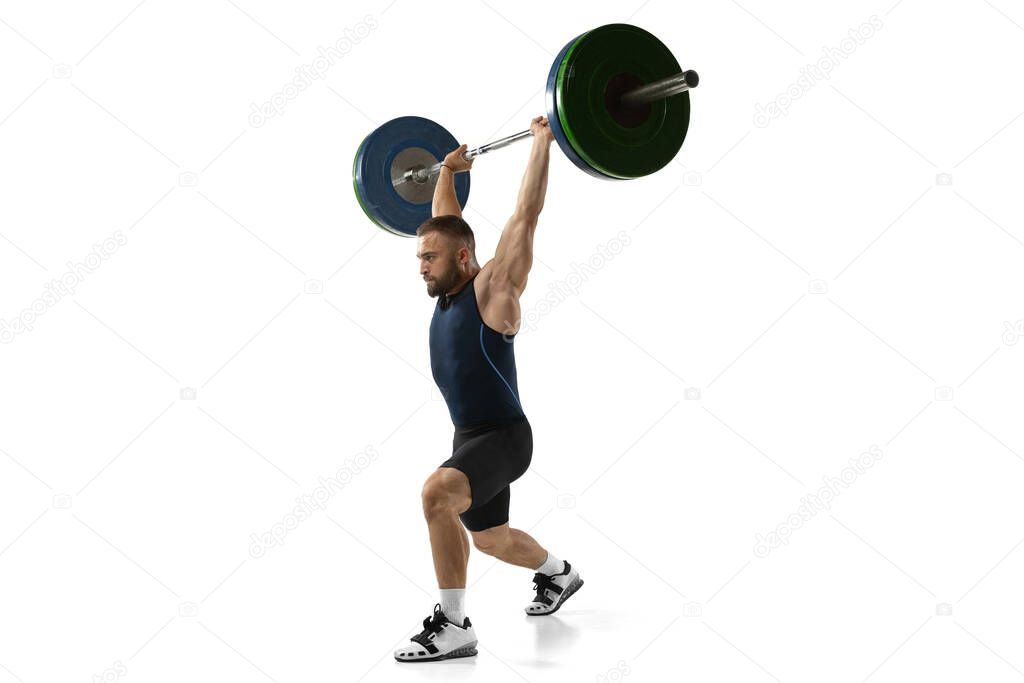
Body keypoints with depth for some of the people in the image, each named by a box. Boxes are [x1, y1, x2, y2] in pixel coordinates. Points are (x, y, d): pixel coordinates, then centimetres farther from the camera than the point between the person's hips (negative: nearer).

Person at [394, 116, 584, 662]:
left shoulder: (492, 287, -14)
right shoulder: (448, 293, 6)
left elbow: (525, 214, -19)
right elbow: (445, 224, 22)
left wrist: (542, 142, -16)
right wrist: (447, 172, 28)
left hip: (502, 436, -9)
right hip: (469, 436, 9)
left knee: (437, 493, -35)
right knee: (490, 539, 25)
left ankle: (453, 626, -25)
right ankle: (559, 574, 55)